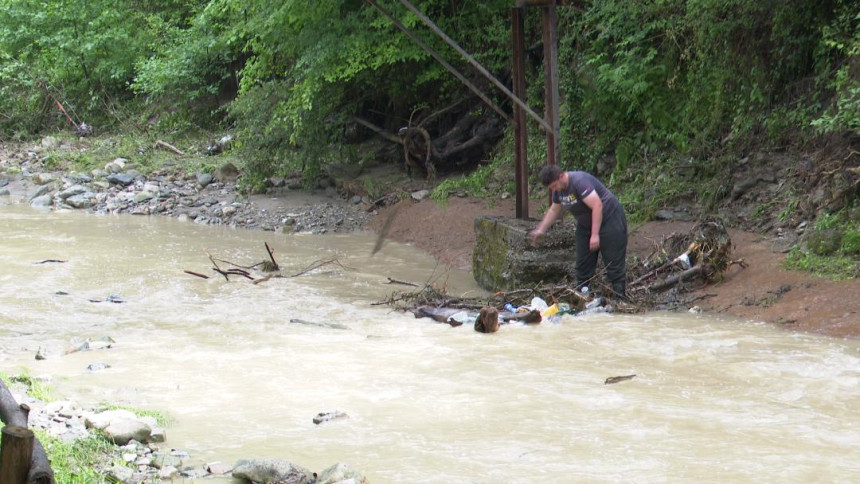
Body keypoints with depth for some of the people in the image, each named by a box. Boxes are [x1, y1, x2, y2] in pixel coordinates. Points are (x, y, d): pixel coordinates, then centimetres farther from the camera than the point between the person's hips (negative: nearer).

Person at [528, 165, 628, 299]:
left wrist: (595, 235, -33)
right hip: (585, 225, 9)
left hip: (609, 220, -9)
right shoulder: (559, 189, 1)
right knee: (582, 265, 10)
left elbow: (597, 206, -33)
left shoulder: (580, 181, -28)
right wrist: (541, 230, 11)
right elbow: (554, 210, 18)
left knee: (614, 264, -8)